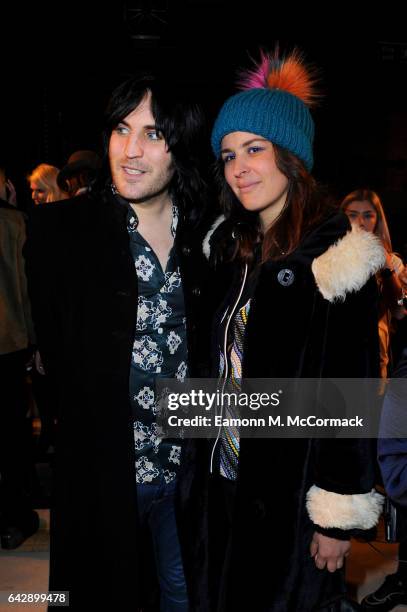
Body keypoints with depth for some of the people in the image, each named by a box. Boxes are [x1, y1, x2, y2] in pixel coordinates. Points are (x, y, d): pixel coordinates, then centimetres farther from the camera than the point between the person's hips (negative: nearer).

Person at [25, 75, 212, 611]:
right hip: (104, 469, -3)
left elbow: (204, 348, 5)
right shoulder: (60, 230, -10)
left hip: (186, 466, 3)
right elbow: (56, 353, -8)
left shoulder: (202, 234, -1)